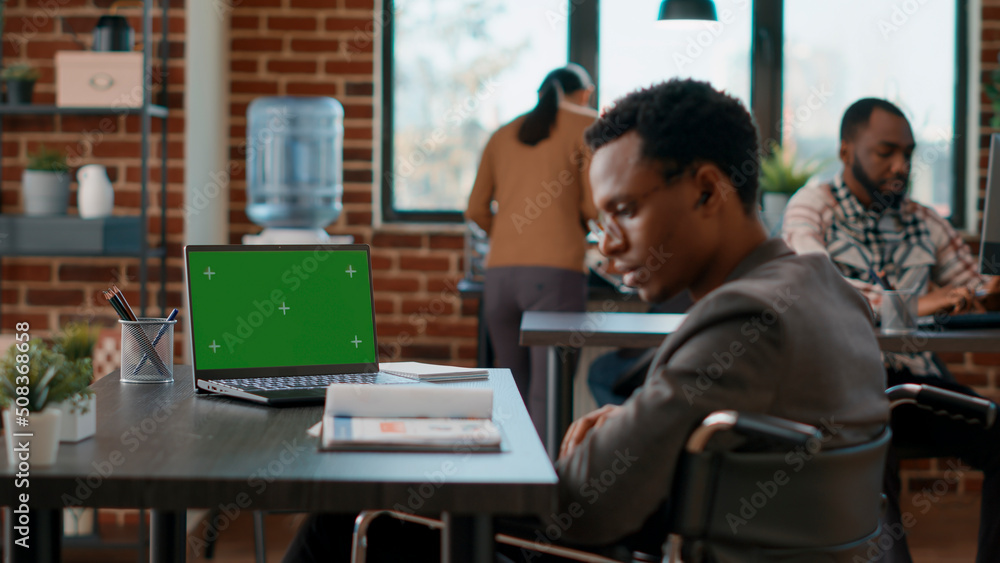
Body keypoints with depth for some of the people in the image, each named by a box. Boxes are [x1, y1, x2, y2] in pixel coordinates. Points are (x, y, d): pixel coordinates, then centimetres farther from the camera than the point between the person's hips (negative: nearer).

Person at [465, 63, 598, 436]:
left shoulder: (503, 134, 22)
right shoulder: (587, 125, 9)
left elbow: (476, 210, 16)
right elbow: (594, 206, 0)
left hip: (499, 272, 5)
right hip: (555, 270, -5)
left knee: (512, 389, 12)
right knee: (548, 395, -9)